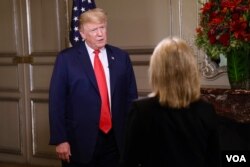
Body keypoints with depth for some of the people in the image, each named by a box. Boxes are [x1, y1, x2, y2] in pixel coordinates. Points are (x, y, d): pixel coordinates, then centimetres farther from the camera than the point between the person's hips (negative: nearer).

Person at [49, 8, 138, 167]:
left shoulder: (121, 57, 6)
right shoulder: (66, 58, -2)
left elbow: (131, 97, 9)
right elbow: (57, 101, -4)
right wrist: (60, 139, -10)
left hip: (115, 140, 3)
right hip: (80, 141, -2)